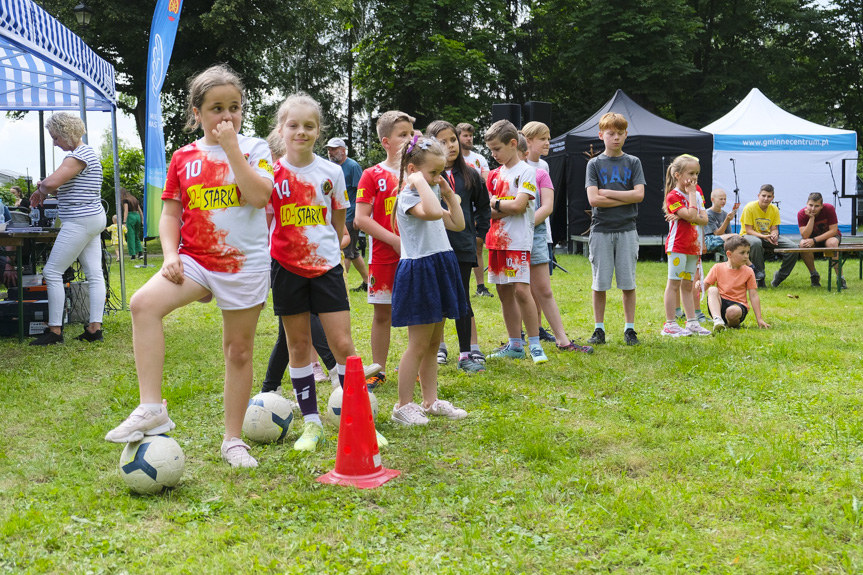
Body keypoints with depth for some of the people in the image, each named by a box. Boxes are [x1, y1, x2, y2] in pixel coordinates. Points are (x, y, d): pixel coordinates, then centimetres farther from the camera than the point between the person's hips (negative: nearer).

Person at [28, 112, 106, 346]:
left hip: (79, 222, -11)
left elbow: (51, 182, -28)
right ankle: (95, 328, 6)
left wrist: (42, 190, -5)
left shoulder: (77, 156, -17)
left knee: (52, 272, -5)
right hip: (93, 219, 11)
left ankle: (54, 331, -2)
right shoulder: (88, 152, 16)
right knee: (94, 274, 6)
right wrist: (46, 189, 7)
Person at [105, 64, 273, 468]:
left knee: (239, 350, 7)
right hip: (195, 259, 2)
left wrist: (231, 148, -17)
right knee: (144, 303, -26)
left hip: (244, 263, -2)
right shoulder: (184, 157, 7)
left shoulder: (254, 148, -1)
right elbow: (170, 211, 10)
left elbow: (259, 196, -18)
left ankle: (233, 439, 23)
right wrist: (170, 254, -6)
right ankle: (152, 409, -22)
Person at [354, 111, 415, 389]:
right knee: (382, 313, 6)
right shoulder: (373, 175, -2)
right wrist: (394, 240, -15)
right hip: (383, 257, -2)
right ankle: (378, 370, 17)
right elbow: (361, 219, -9)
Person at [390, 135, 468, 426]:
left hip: (440, 269, 9)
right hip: (419, 271, -9)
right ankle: (403, 406, 5)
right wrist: (420, 182, -25)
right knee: (419, 344, -4)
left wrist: (449, 193, 12)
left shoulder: (431, 194, 15)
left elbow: (457, 224, 19)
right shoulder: (408, 197, -14)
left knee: (433, 343, 14)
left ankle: (431, 400, 22)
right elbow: (433, 212, -35)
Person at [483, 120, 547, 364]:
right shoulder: (495, 175, 14)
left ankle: (535, 345, -5)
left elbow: (519, 205, -17)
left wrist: (496, 202, -3)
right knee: (504, 292, 9)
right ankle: (515, 345, 17)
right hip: (497, 241, 7)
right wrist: (507, 207, -9)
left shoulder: (526, 172, -5)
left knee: (521, 290, -13)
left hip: (518, 241, -7)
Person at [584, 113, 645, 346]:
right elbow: (593, 199, -8)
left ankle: (629, 329, 11)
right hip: (601, 230, 0)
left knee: (628, 283, 2)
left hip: (626, 230, 1)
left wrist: (608, 192, -8)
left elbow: (639, 194, -6)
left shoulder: (633, 163, 7)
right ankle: (599, 329, 12)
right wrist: (625, 198, -8)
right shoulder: (595, 164, 5)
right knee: (599, 283, 3)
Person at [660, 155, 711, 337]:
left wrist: (689, 217, -13)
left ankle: (692, 322, 16)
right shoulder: (673, 196, -11)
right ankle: (670, 324, -1)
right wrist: (691, 193, -14)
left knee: (687, 285, 13)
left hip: (693, 245, 7)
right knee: (674, 283, -4)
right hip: (677, 245, -7)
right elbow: (691, 215, -22)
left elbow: (704, 218, 4)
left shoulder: (696, 193, 13)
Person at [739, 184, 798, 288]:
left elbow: (774, 229, 1)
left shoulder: (774, 209, 0)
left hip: (768, 236, 5)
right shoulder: (750, 207, -15)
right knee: (756, 243, -44)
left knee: (793, 248, -16)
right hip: (749, 236, -5)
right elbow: (749, 230, -16)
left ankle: (780, 276, 4)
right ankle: (759, 277, -28)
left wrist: (774, 235, -25)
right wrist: (764, 236, -31)